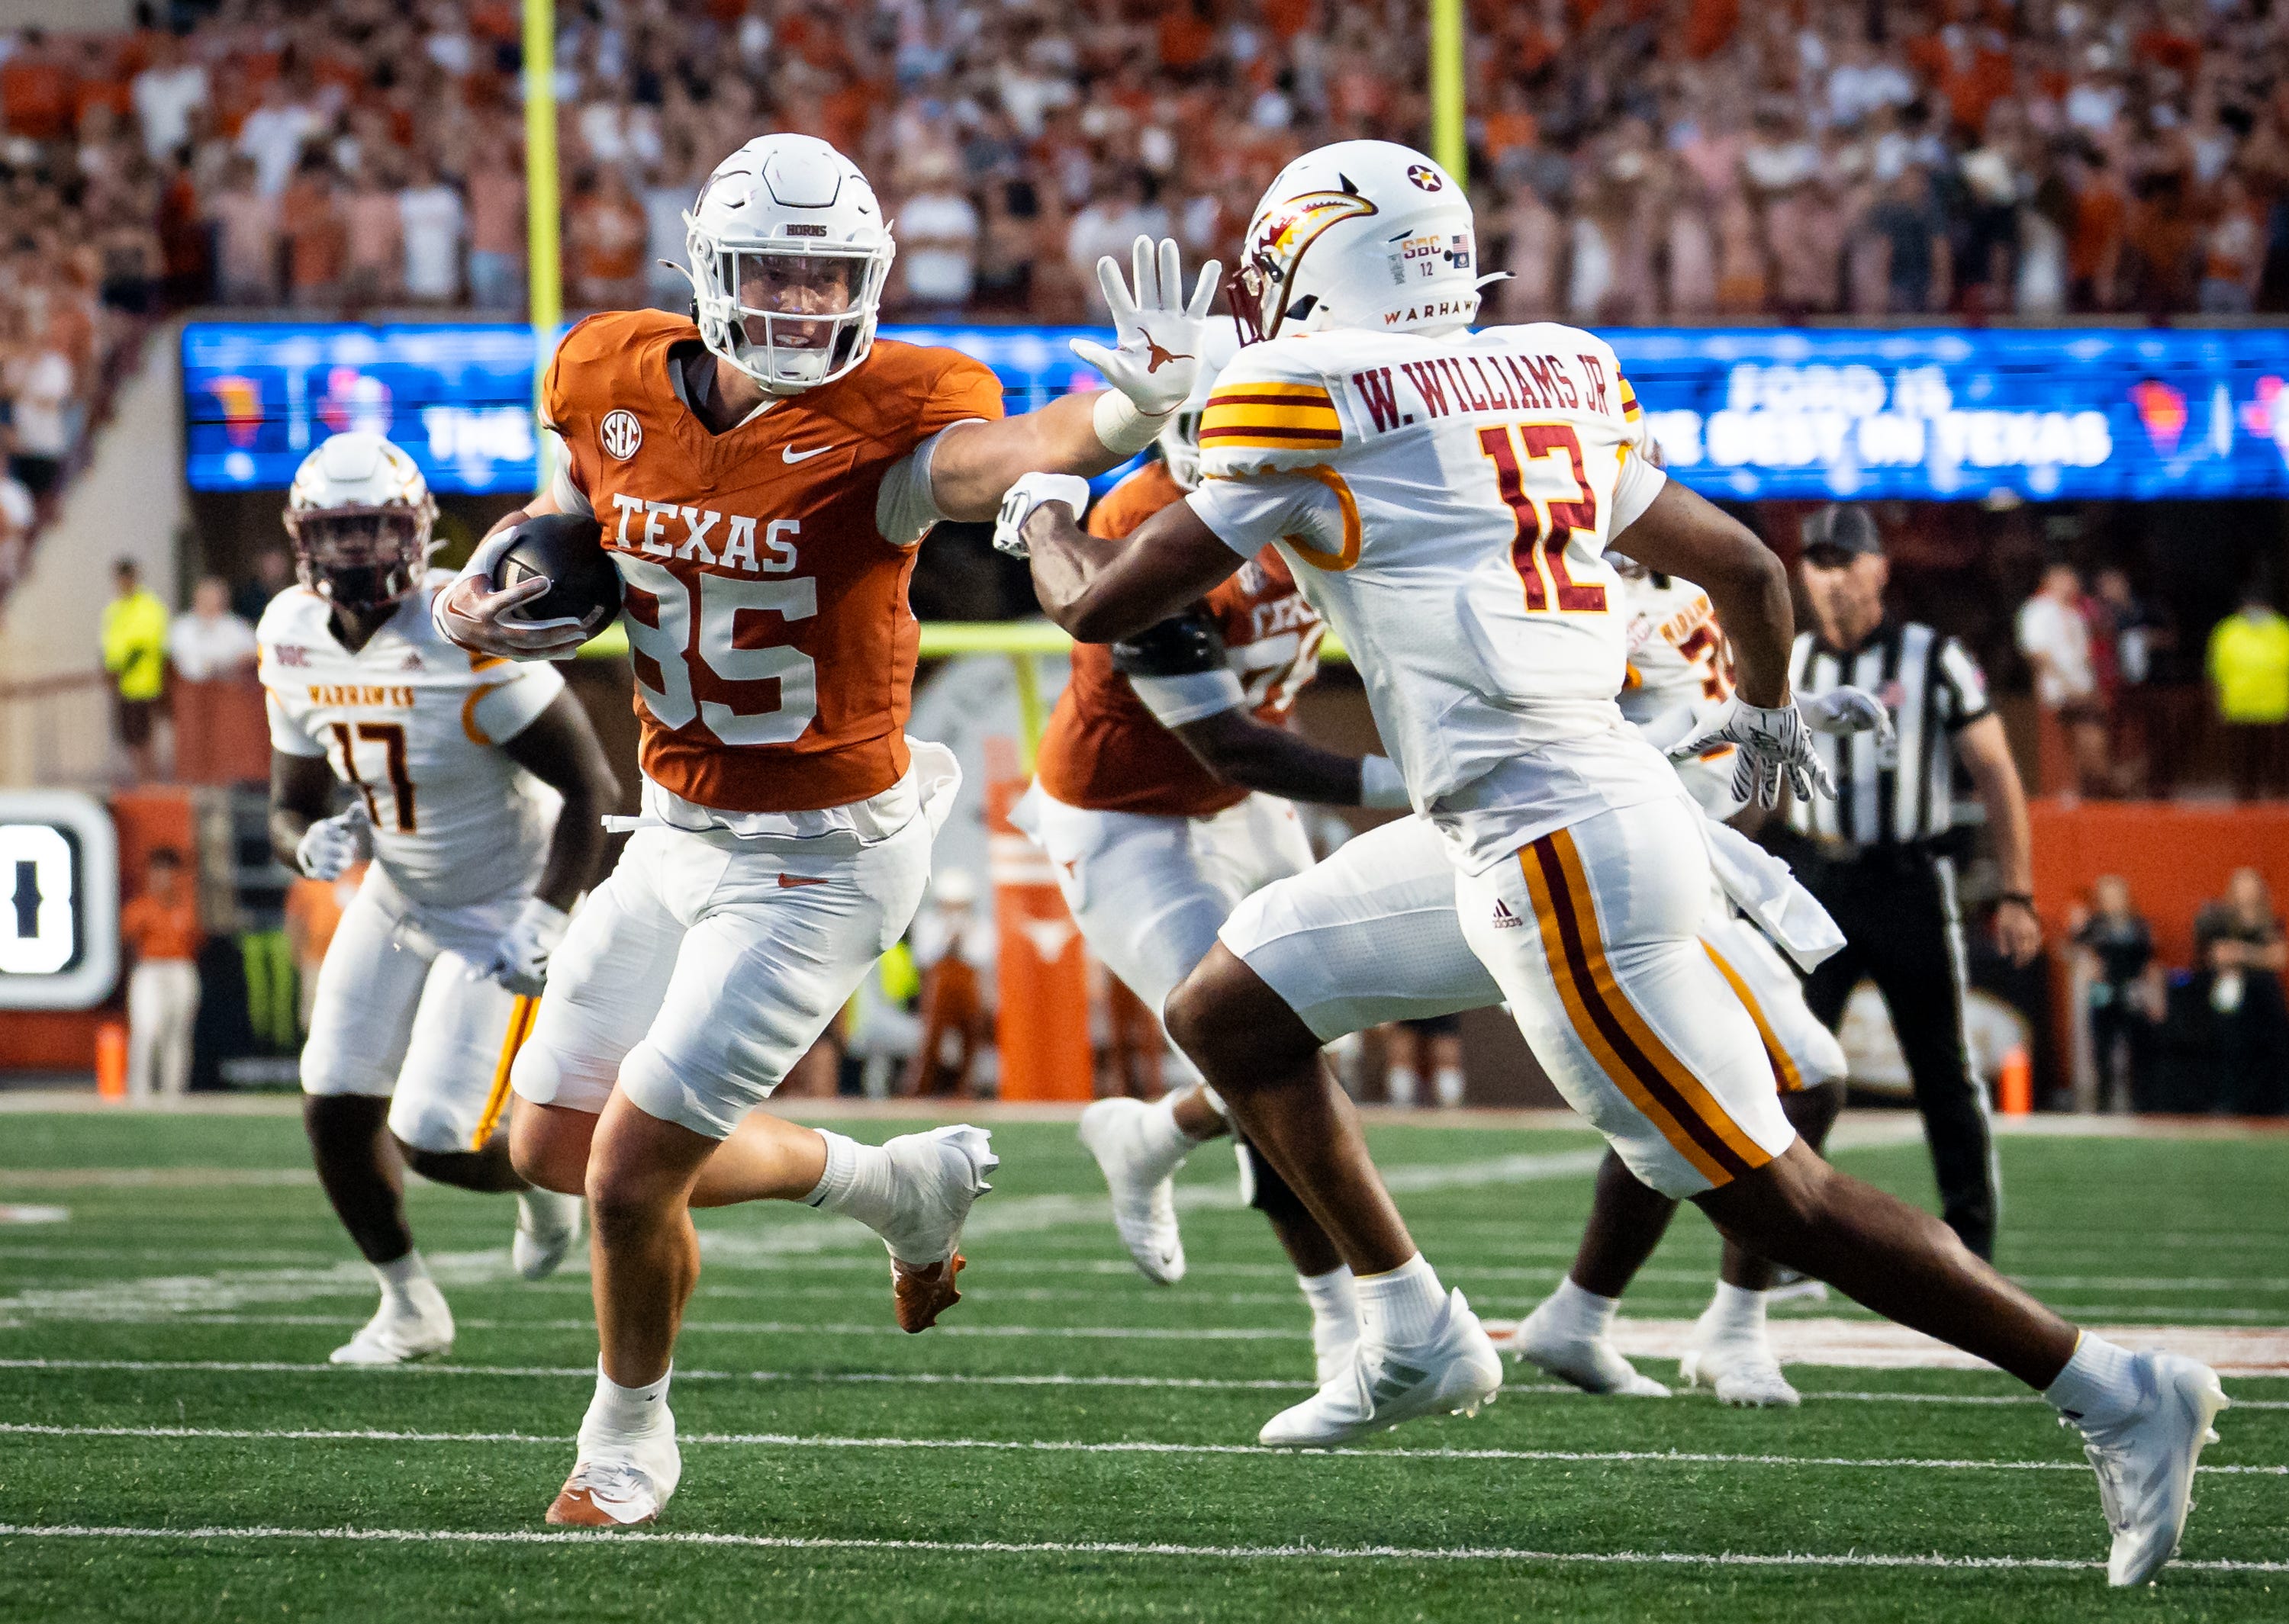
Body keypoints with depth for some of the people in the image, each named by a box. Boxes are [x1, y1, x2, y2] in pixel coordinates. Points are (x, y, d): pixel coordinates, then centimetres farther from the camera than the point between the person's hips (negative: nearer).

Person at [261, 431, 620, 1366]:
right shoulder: (295, 639, -5)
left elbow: (591, 788, -22)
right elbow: (292, 802, 5)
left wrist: (547, 919, -29)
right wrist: (311, 845, -20)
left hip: (499, 916, -6)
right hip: (395, 899, 6)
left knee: (433, 1140, -11)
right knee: (336, 1110, 0)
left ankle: (542, 1173, 25)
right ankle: (410, 1308, 22)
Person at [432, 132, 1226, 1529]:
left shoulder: (887, 418, -22)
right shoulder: (617, 384, -6)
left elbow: (990, 457, -46)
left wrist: (1134, 406, -68)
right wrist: (485, 598, -1)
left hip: (824, 860, -7)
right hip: (680, 832, 7)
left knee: (633, 1171, -8)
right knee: (556, 1143, 16)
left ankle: (631, 1430, 23)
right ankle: (899, 1184, 32)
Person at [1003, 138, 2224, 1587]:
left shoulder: (1309, 400, -6)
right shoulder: (1546, 383, 15)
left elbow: (1102, 607, 1)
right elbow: (1747, 568, 22)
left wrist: (1045, 516, 25)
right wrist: (1767, 711, 43)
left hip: (1557, 847, -9)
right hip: (1529, 824, 9)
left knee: (1770, 1194, -5)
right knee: (1225, 1014, 16)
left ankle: (2120, 1395, -2)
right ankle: (1416, 1340, 23)